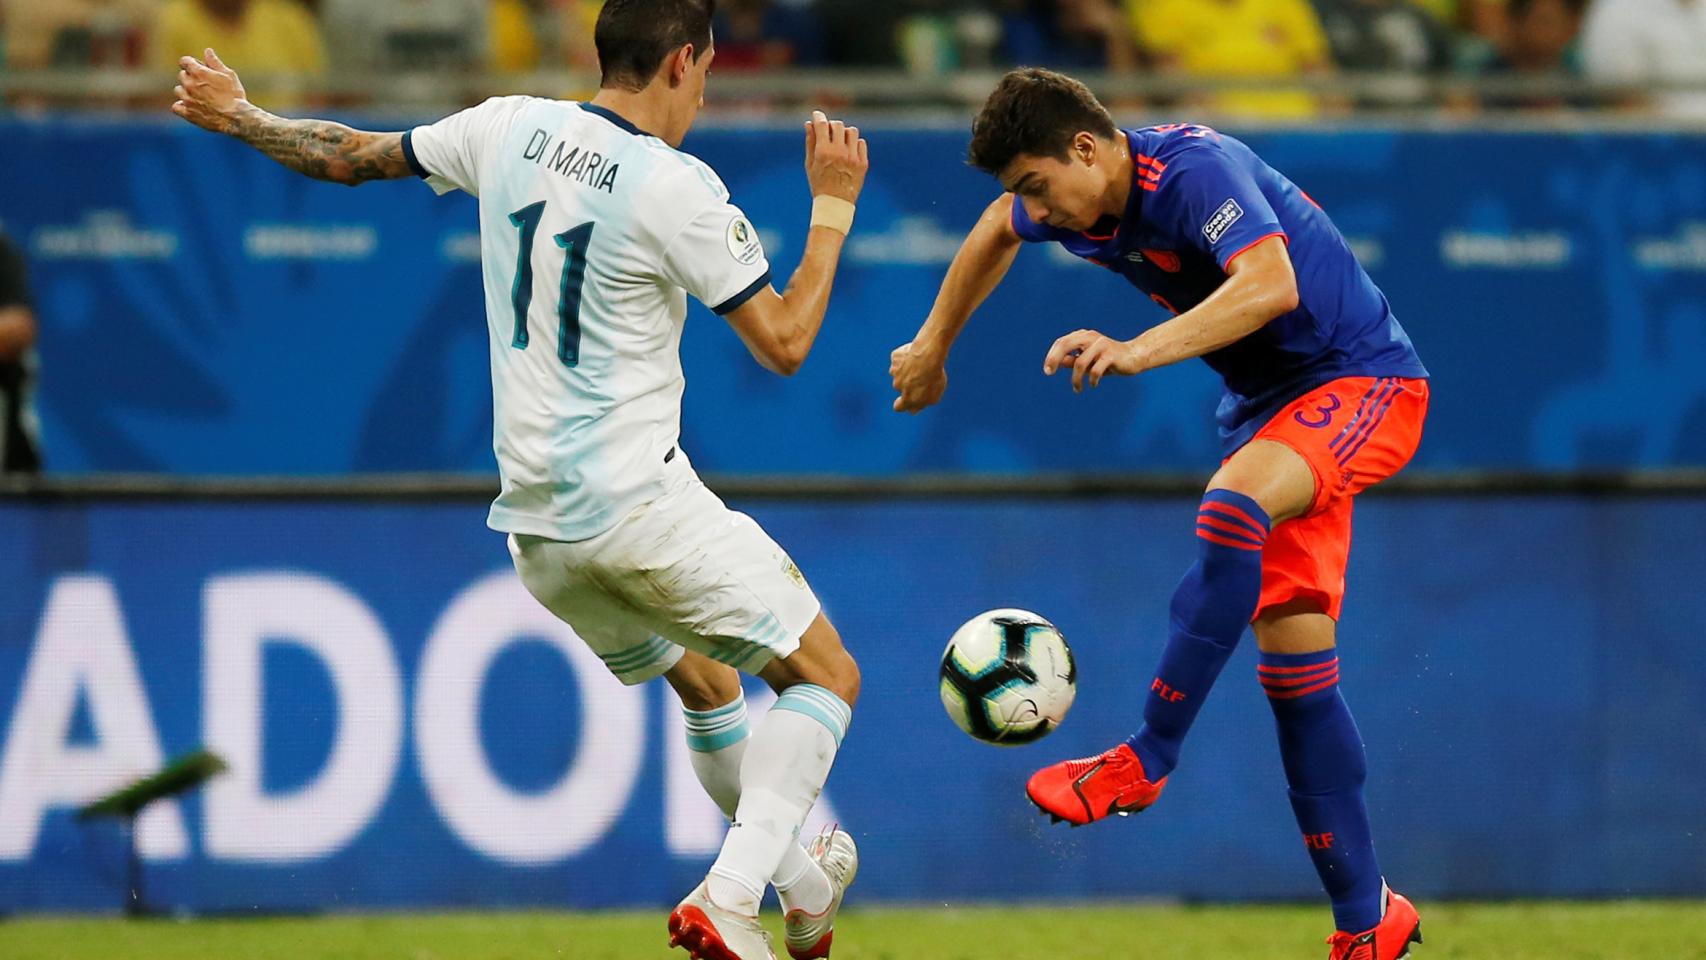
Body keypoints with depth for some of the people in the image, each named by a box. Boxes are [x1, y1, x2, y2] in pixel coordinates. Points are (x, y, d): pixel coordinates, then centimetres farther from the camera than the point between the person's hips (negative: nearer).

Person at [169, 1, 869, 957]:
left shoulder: (511, 129, 4)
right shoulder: (677, 189, -15)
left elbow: (352, 156, 17)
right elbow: (785, 342, -11)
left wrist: (241, 117, 35)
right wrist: (834, 208, -2)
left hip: (536, 520, 8)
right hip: (641, 501, -7)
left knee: (704, 680, 27)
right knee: (827, 678, 0)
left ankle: (804, 882, 35)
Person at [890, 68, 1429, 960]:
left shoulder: (1195, 171, -26)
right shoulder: (1077, 205, 1)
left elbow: (1272, 284, -43)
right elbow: (996, 233, 25)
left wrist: (1138, 351, -52)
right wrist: (933, 347, 32)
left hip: (1362, 381, -9)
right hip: (1267, 406, 9)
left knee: (1230, 510, -36)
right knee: (1292, 656, 1)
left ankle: (1144, 760, -31)